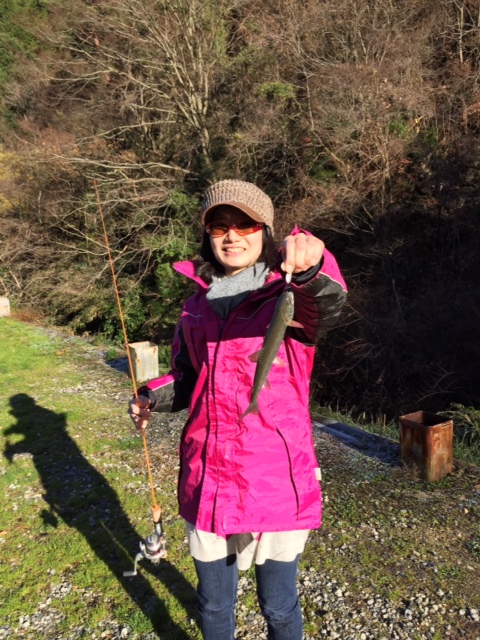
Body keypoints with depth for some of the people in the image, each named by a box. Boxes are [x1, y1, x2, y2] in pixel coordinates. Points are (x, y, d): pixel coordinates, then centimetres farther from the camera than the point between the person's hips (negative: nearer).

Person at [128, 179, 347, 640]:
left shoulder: (288, 295, -10)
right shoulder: (197, 304, 4)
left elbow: (329, 303, -34)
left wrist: (312, 269, -55)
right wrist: (152, 399, -5)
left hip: (274, 479, -4)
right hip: (206, 474, 4)